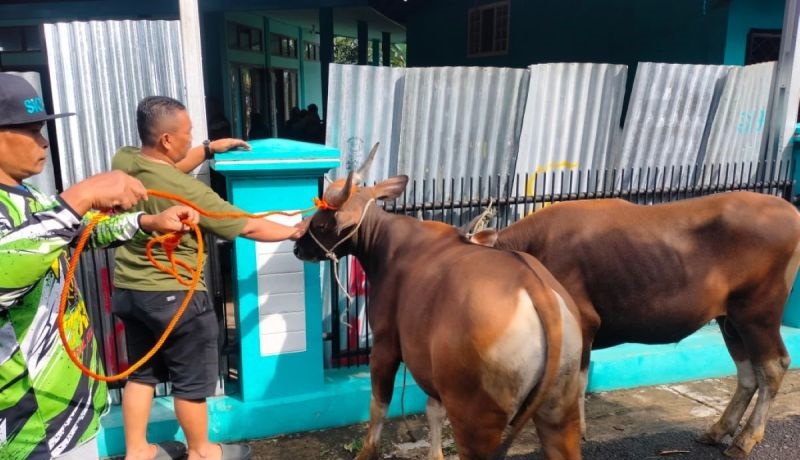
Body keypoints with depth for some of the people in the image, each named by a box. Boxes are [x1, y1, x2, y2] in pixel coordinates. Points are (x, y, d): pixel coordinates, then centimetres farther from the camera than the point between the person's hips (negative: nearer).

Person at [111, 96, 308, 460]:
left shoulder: (123, 162, -6)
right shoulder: (188, 191, -25)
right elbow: (248, 227, -17)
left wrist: (208, 150, 13)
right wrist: (294, 232, -2)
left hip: (127, 290, 8)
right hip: (173, 295, -7)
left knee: (141, 373, 22)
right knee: (192, 380, 12)